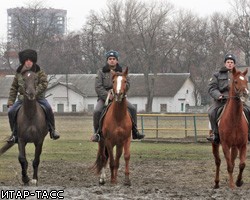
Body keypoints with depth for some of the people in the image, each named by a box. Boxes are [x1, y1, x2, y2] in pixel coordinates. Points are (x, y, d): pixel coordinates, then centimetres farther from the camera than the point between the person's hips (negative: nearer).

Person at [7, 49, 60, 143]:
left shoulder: (39, 72, -3)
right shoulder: (19, 73, 5)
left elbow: (44, 84, -15)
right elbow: (13, 88, 11)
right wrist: (10, 102, 3)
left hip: (38, 97, -2)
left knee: (48, 109, -28)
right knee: (11, 111, -17)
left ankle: (52, 130, -7)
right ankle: (15, 133, 2)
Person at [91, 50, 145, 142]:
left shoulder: (122, 72, 11)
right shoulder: (101, 72, 4)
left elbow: (127, 84, 2)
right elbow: (98, 87, -5)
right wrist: (108, 95, -19)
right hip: (104, 97, -2)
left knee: (132, 109, -16)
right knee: (97, 111, -28)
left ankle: (135, 131, -4)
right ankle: (97, 132, -13)